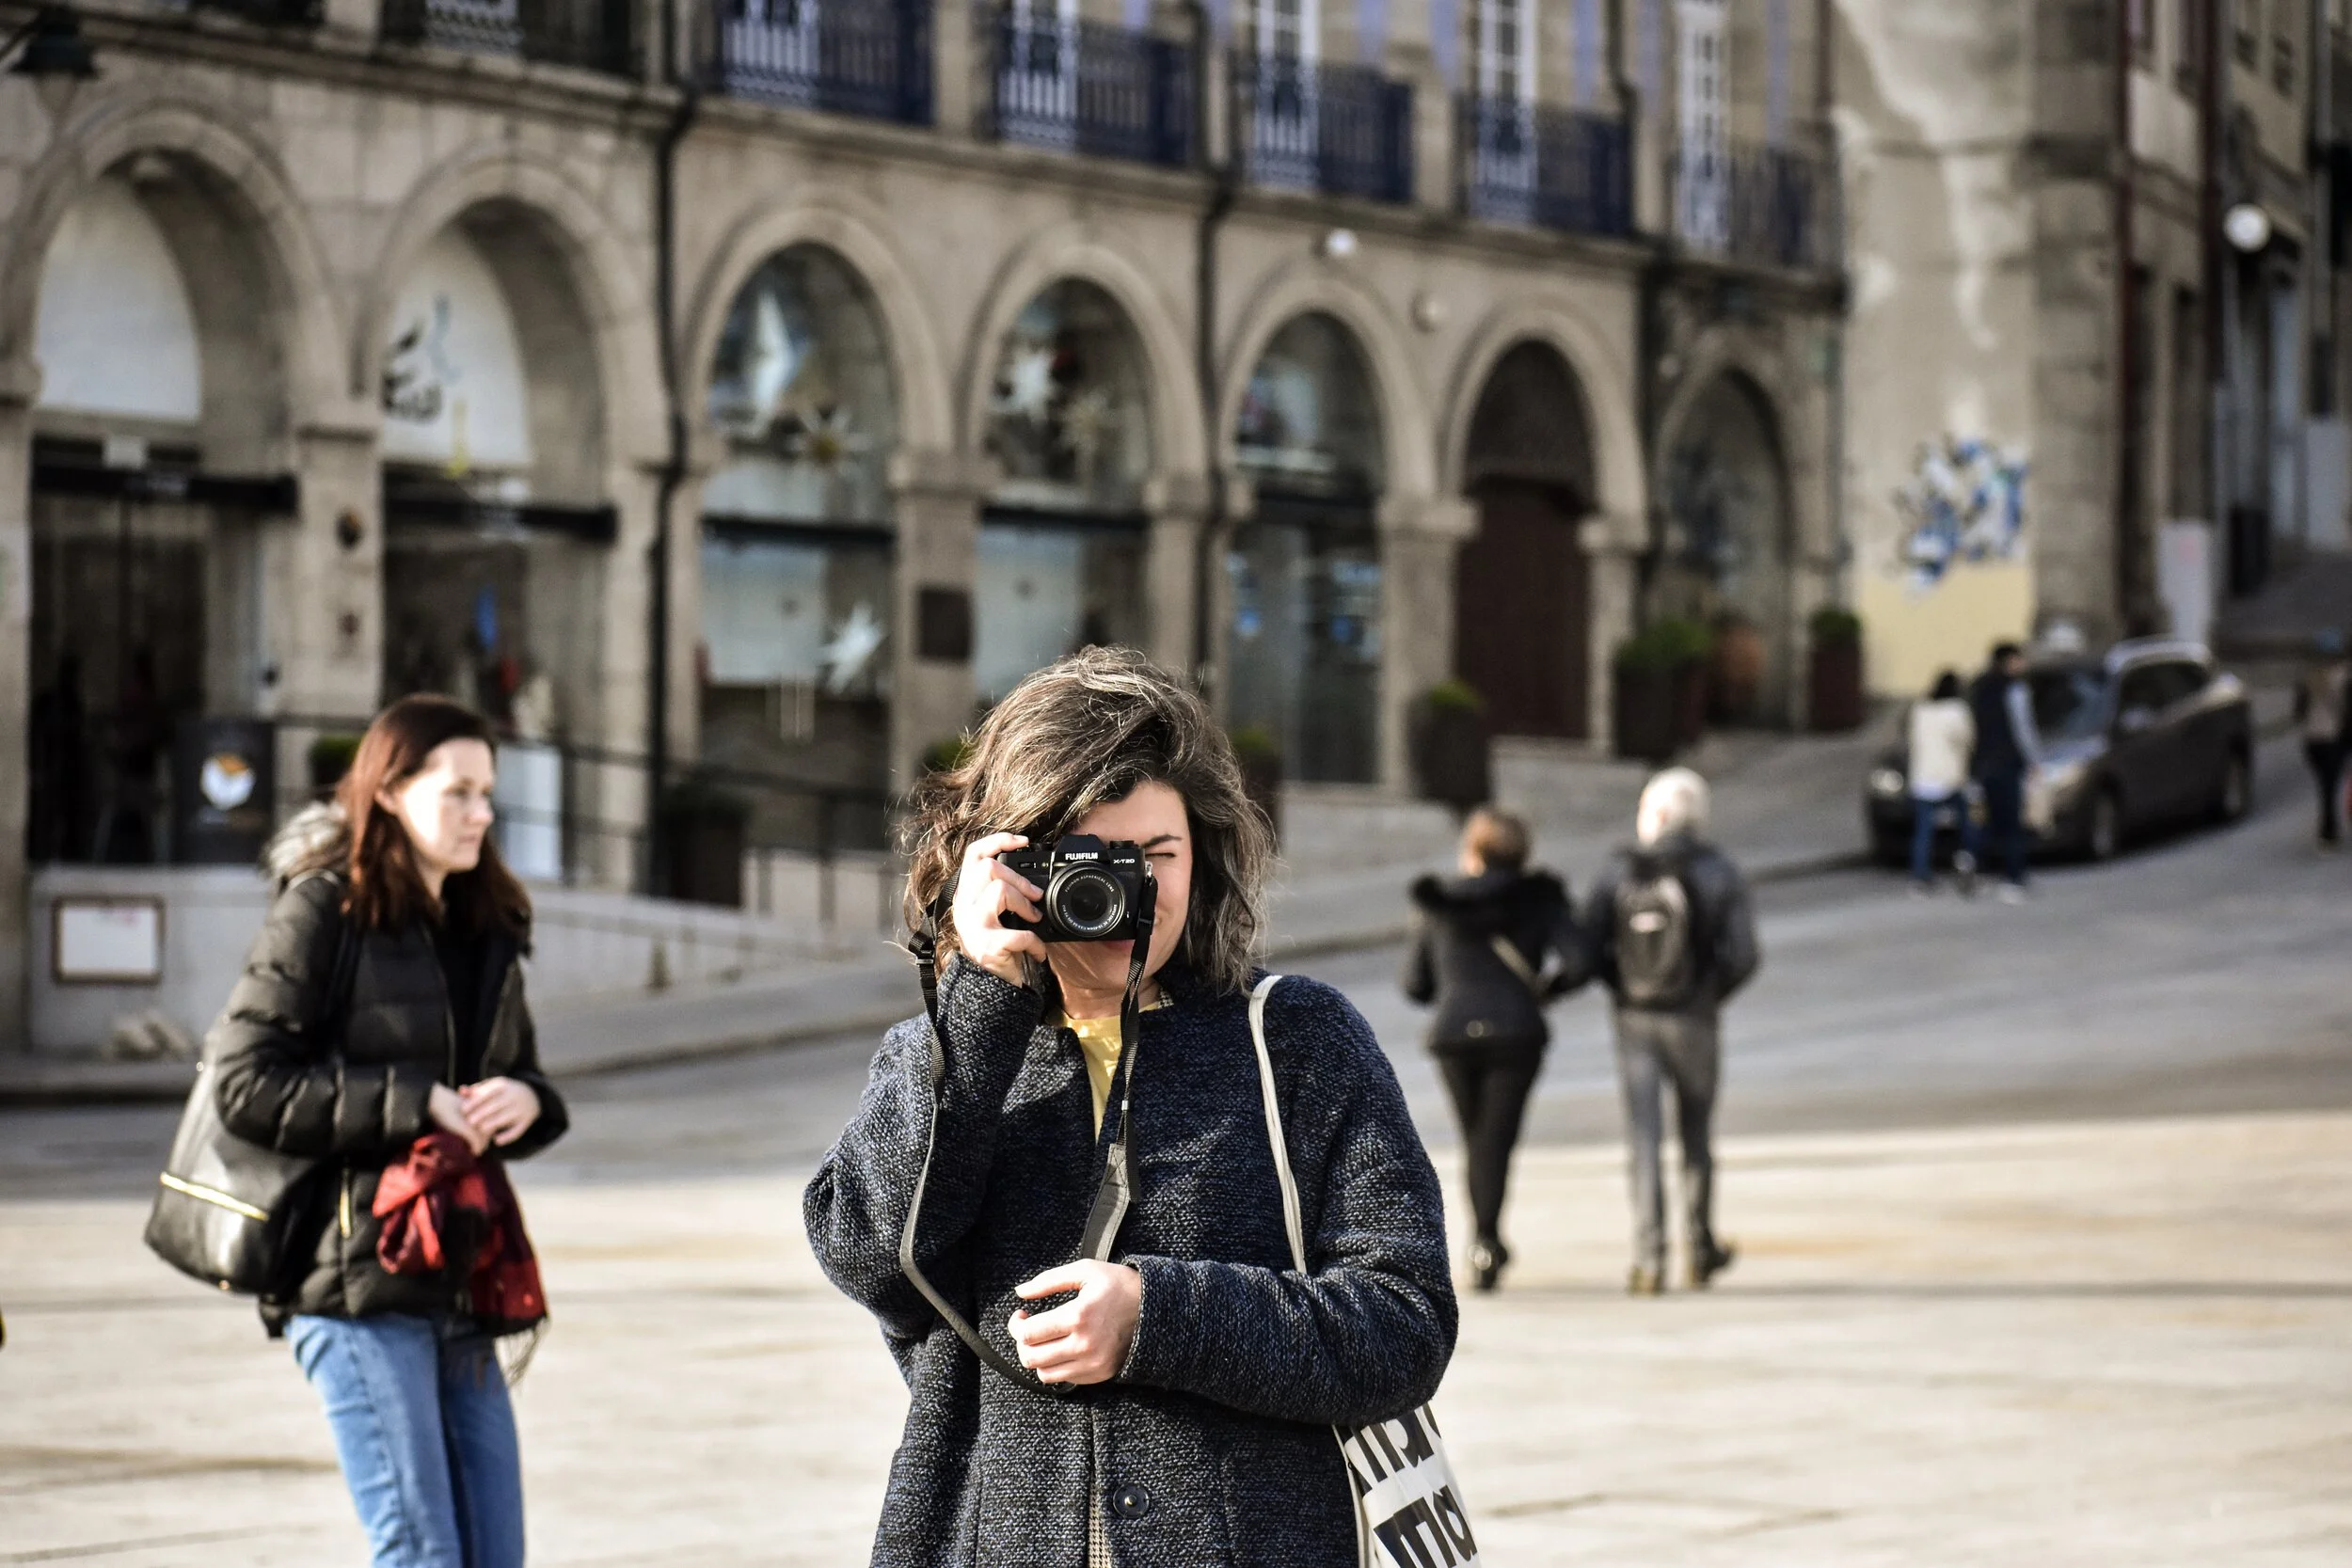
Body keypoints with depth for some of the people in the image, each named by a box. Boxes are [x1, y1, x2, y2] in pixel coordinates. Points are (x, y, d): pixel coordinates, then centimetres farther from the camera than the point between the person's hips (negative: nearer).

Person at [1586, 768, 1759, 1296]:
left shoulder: (1619, 871, -5)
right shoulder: (1719, 874, -7)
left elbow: (1588, 947, -5)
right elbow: (1741, 955, -12)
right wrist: (1715, 993, 7)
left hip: (1635, 1020, 0)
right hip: (1695, 1022, 0)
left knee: (1643, 1139, 0)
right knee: (1696, 1136, 17)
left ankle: (1649, 1258, -9)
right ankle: (1701, 1249, 29)